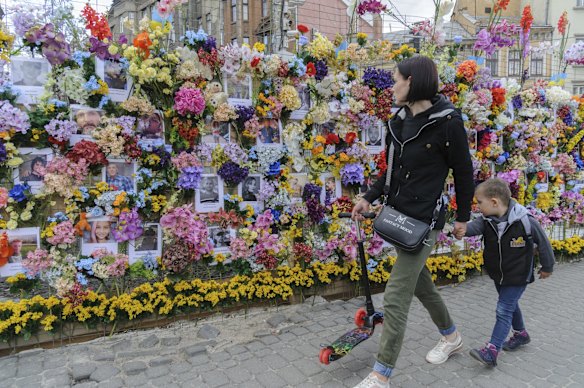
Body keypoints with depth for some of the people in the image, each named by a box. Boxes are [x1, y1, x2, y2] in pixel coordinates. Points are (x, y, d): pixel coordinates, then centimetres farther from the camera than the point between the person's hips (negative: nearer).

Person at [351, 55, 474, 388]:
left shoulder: (448, 122, -15)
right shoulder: (400, 120, 6)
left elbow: (464, 172, -5)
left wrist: (463, 216, 3)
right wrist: (370, 198, 7)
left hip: (424, 220, -8)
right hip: (400, 215, 8)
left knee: (395, 299, -4)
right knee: (420, 283, 23)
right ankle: (452, 337, 48)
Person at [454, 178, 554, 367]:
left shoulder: (525, 222, -24)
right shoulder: (487, 220, -10)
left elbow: (543, 243, -10)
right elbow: (475, 226, -31)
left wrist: (547, 267, 3)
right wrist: (462, 230, -56)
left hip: (518, 276, -6)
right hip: (497, 274, 6)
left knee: (504, 310, -8)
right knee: (510, 305, 24)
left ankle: (491, 351, -6)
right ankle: (520, 334, 47)